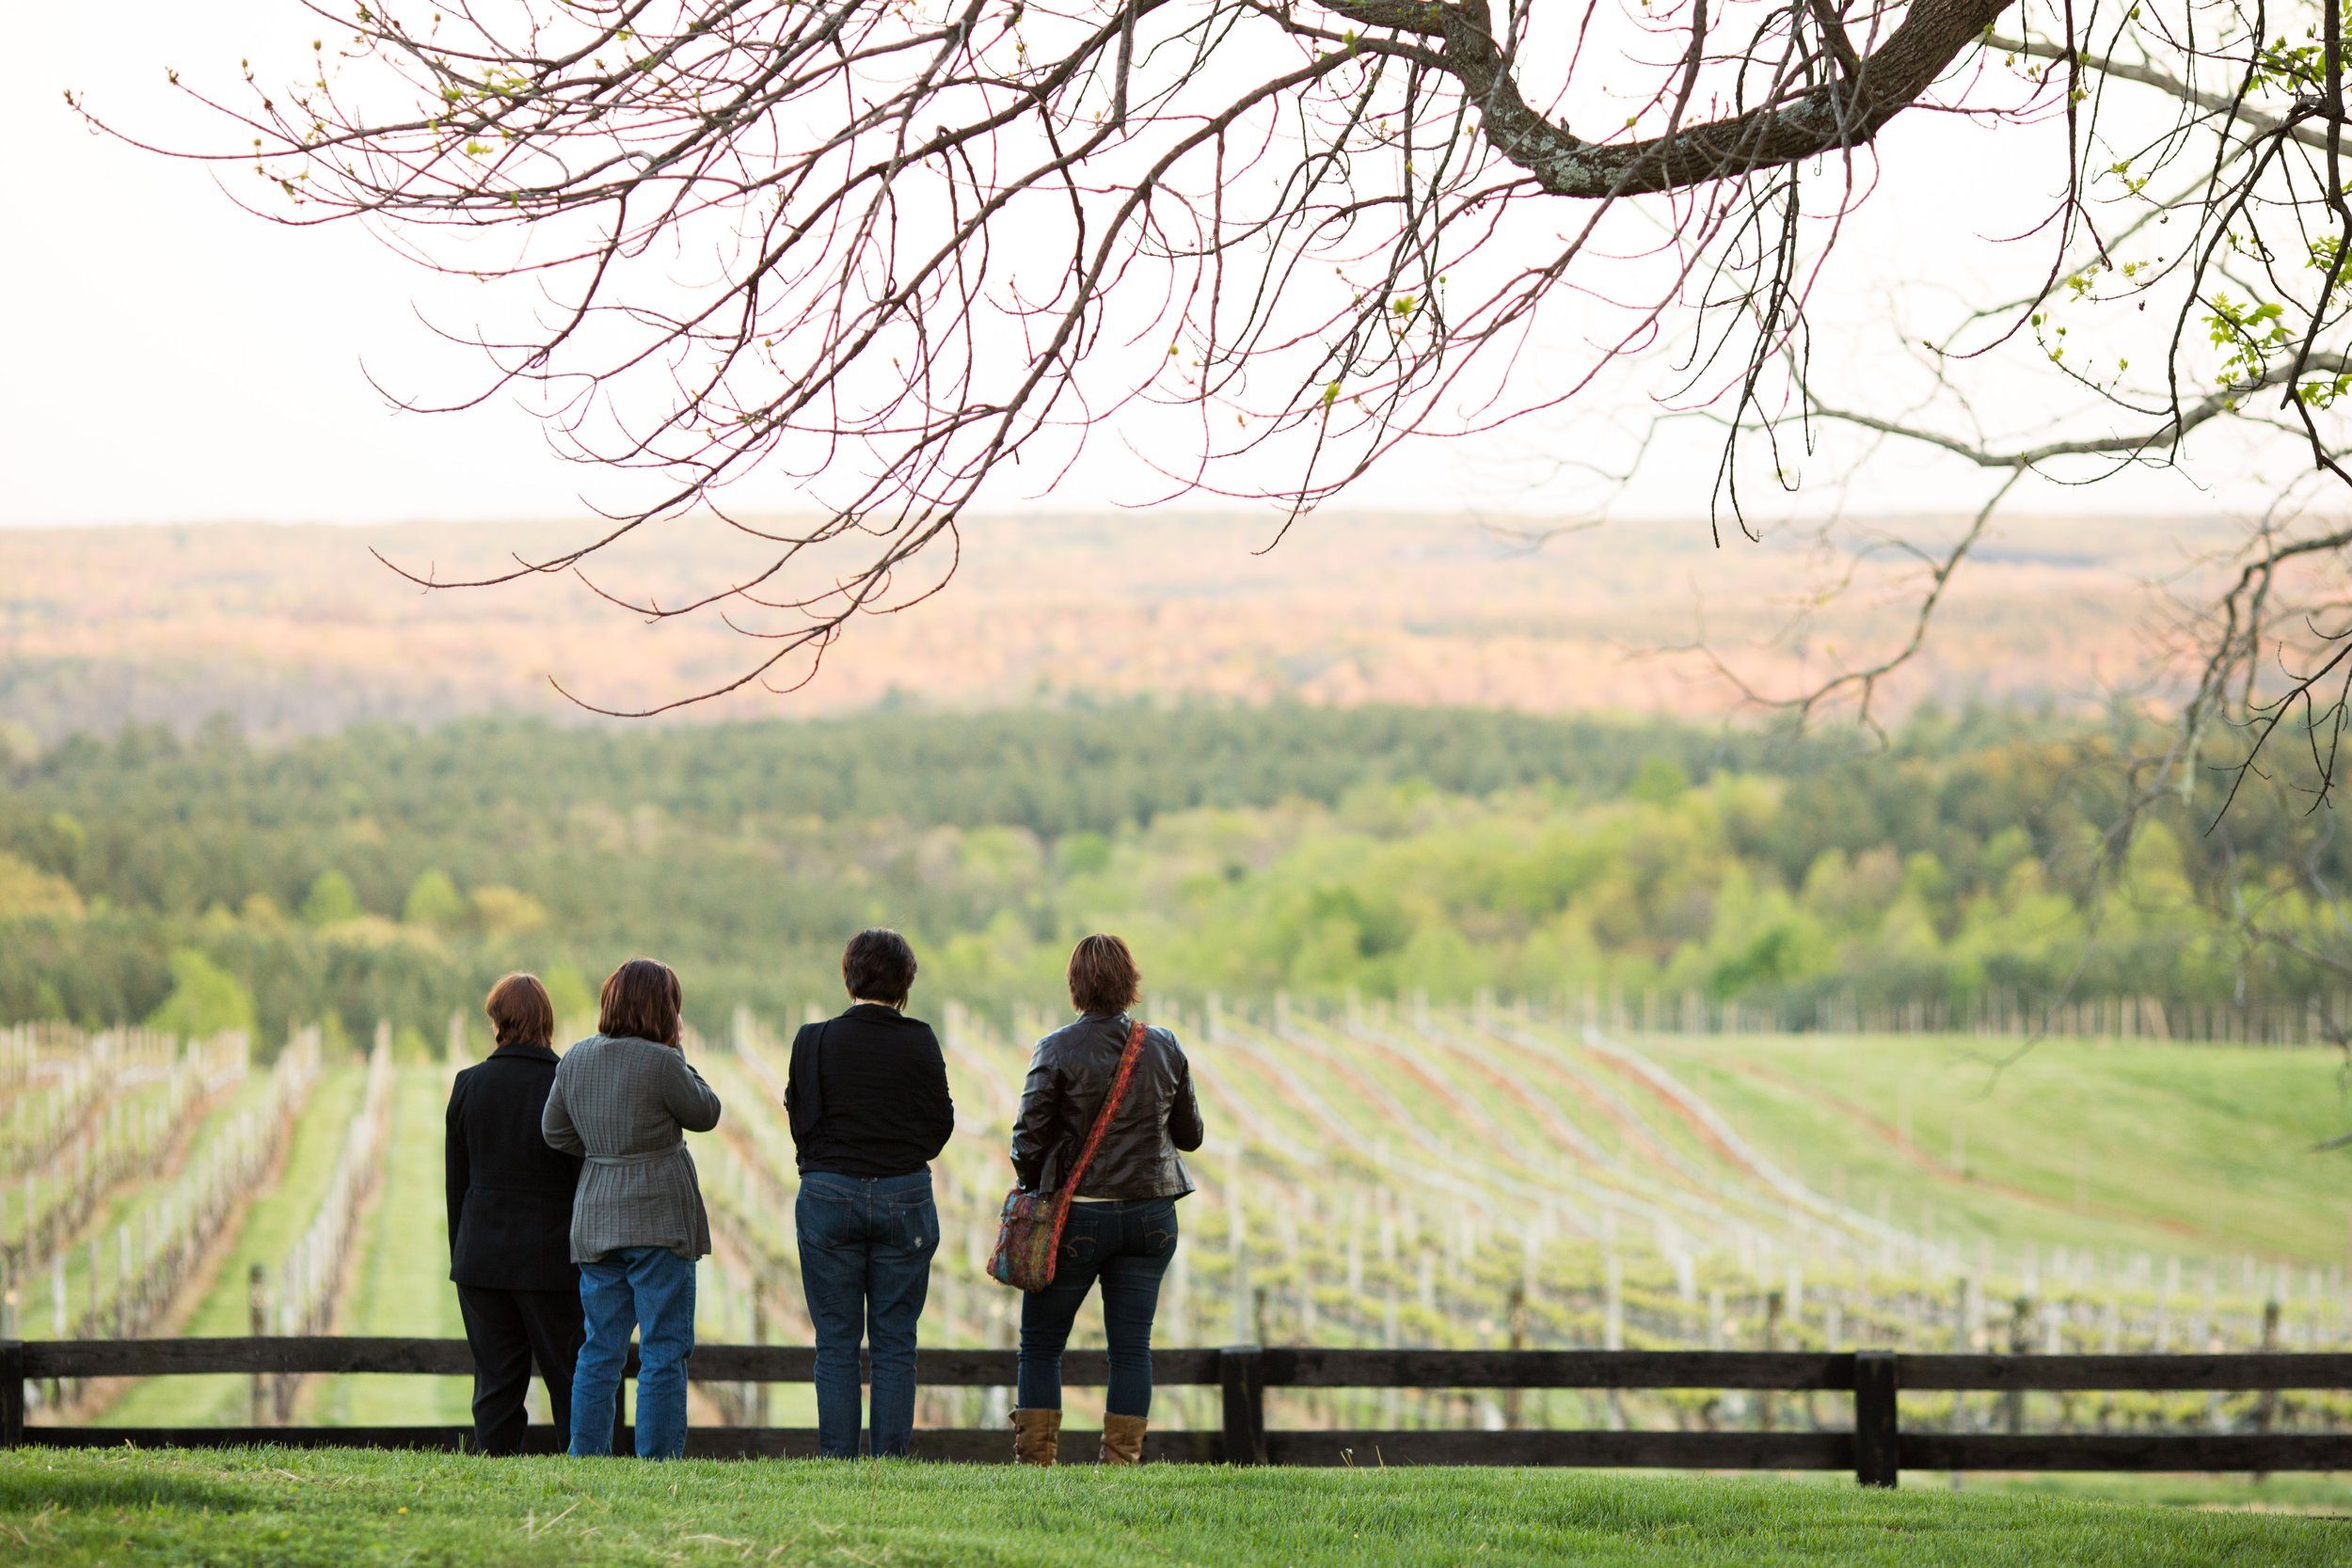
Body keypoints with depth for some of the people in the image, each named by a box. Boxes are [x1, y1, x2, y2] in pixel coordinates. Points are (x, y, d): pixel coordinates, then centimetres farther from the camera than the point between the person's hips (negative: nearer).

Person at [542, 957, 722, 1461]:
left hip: (595, 1219, 6)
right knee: (664, 1352, -2)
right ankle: (656, 1463, -4)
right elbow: (705, 1114, -1)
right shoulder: (660, 1063, -14)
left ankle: (586, 1457, 11)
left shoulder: (575, 1059, 5)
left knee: (600, 1350, 12)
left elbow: (555, 1132, 13)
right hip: (658, 1220, -6)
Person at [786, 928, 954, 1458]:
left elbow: (804, 1125, -2)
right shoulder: (920, 1042, -4)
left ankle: (837, 1460, 1)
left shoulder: (814, 1040, -5)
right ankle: (890, 1459, 2)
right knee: (895, 1343, 5)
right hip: (904, 1196, 0)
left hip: (829, 1196, 0)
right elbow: (941, 1125, 3)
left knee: (836, 1342, 5)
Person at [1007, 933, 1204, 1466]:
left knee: (1040, 1345, 7)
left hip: (1076, 1215, -3)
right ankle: (1121, 1462, 3)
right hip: (1151, 1212, 3)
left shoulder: (1057, 1050, -9)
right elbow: (1189, 1135, 11)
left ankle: (1035, 1461, 4)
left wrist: (1033, 1189, 10)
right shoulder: (1165, 1049, 2)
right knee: (1132, 1345, 6)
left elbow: (1028, 1139, -9)